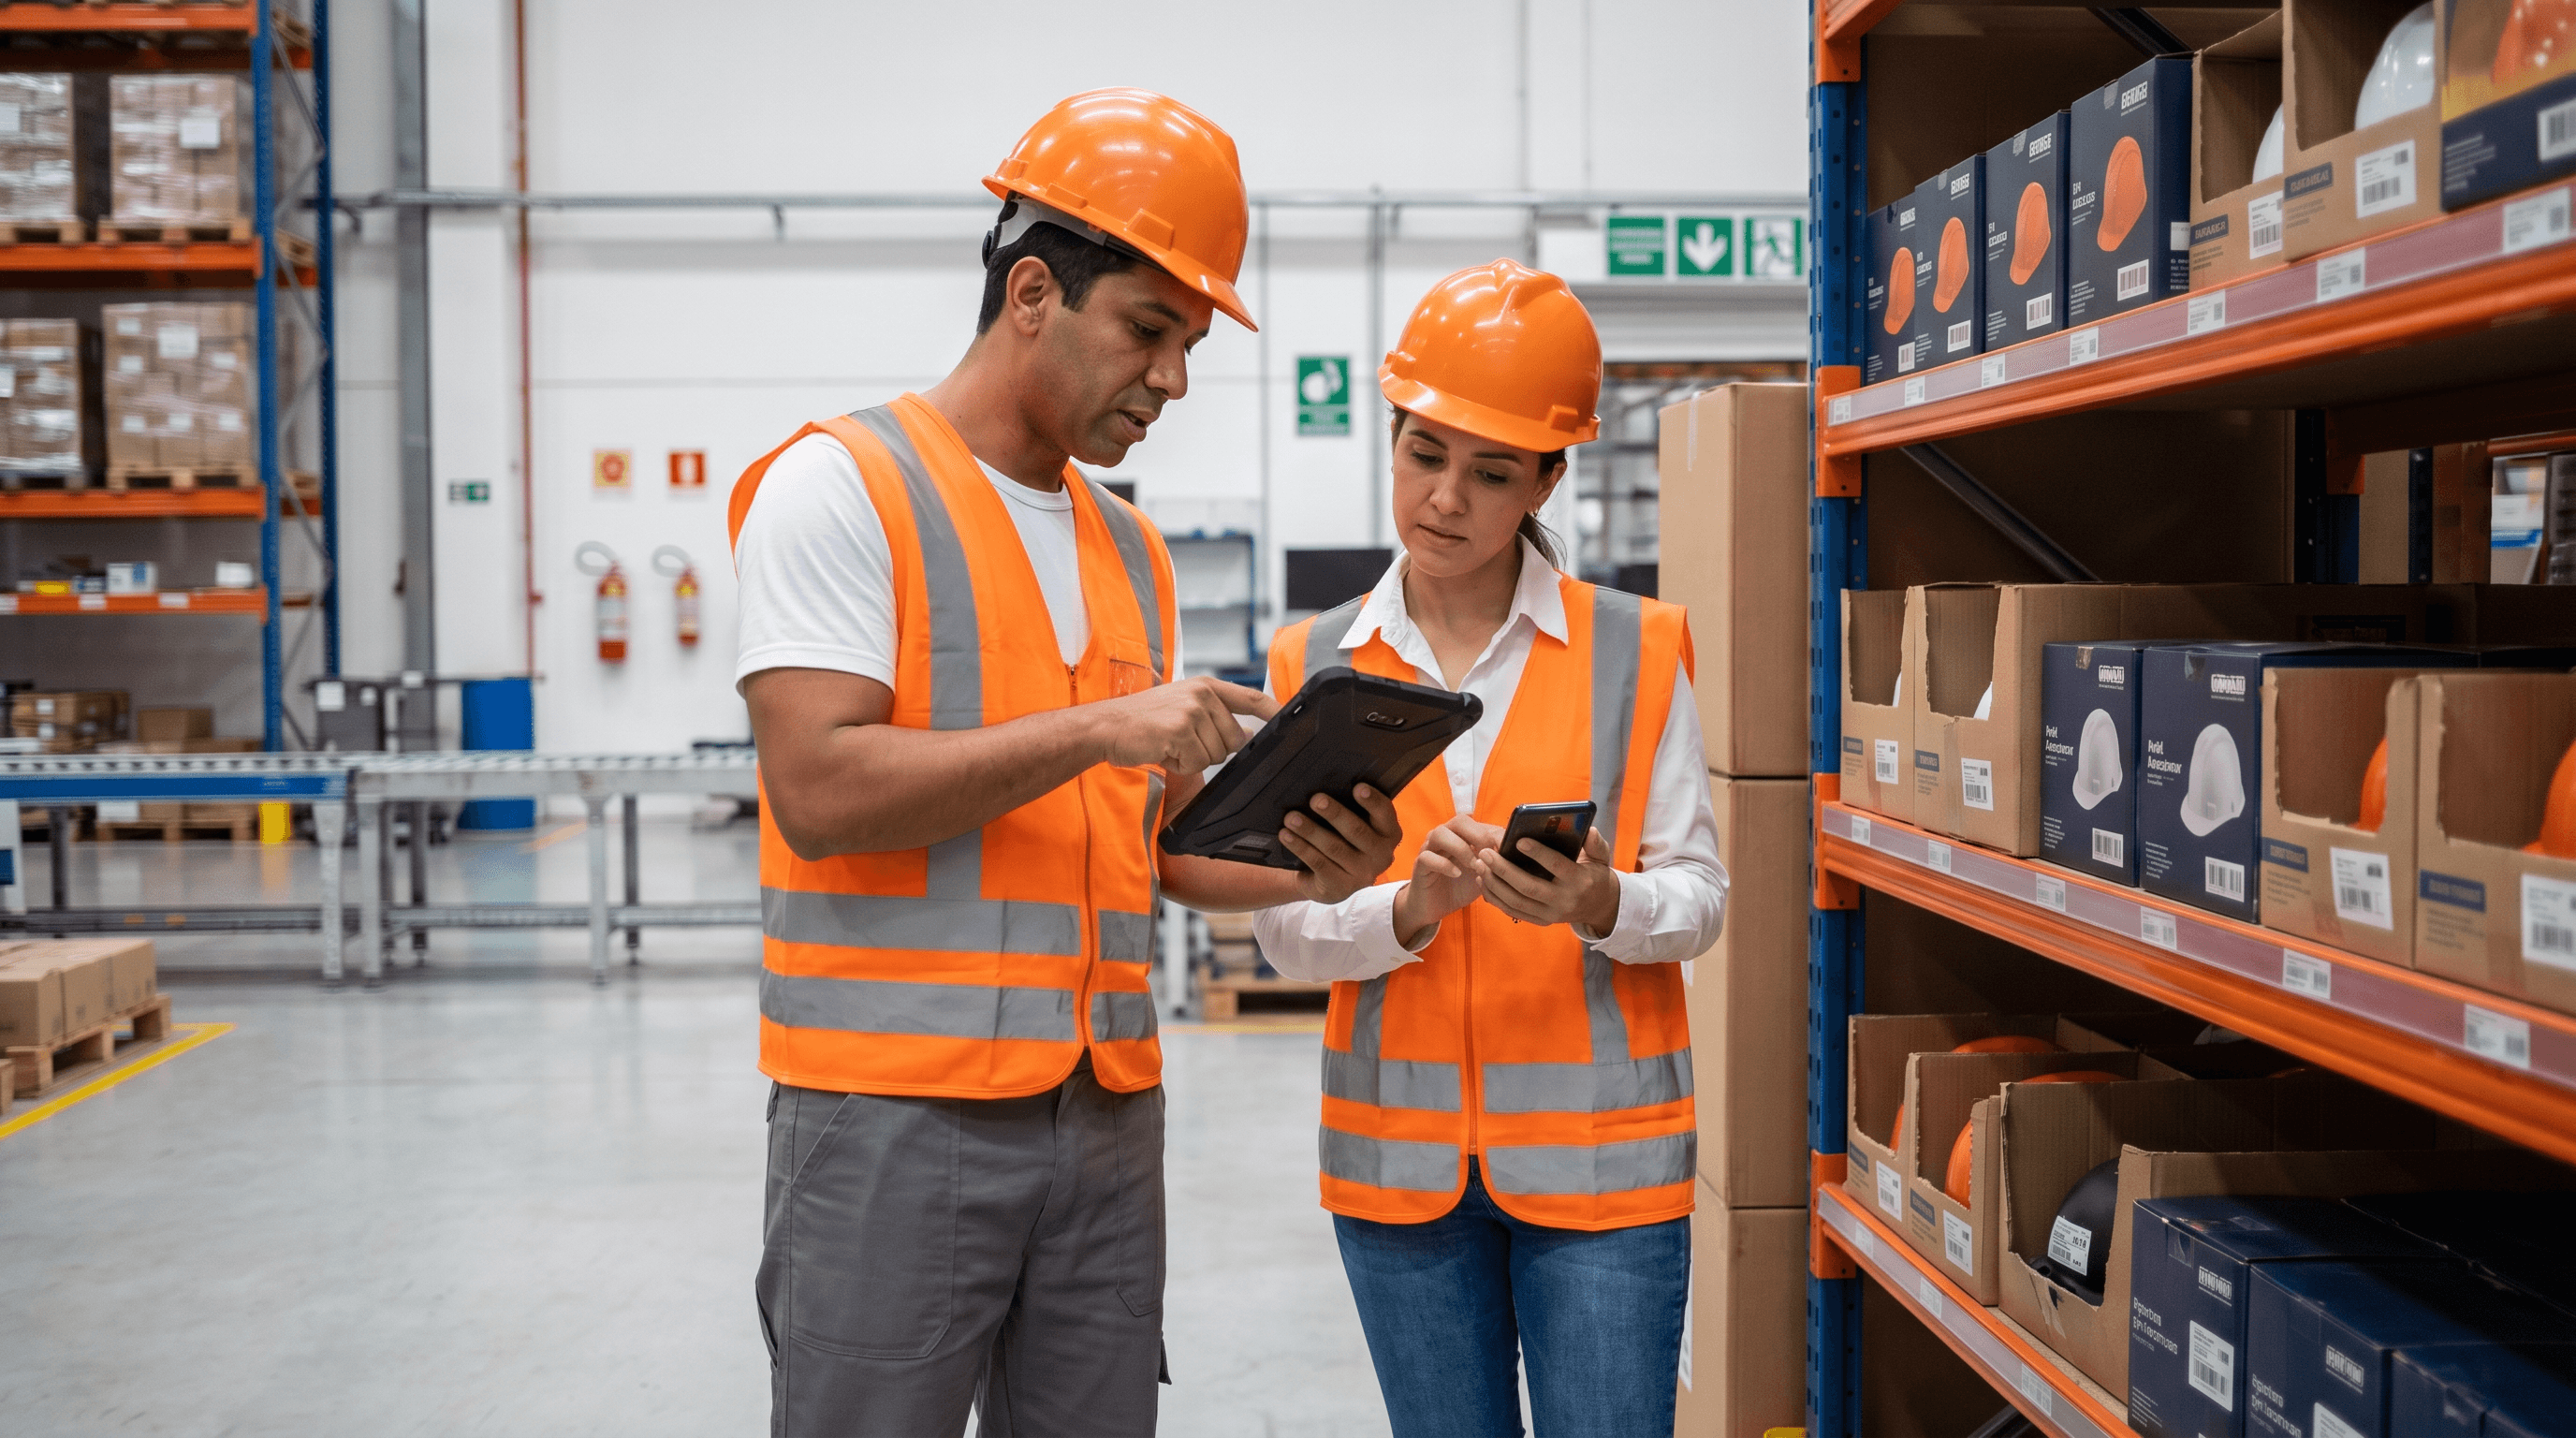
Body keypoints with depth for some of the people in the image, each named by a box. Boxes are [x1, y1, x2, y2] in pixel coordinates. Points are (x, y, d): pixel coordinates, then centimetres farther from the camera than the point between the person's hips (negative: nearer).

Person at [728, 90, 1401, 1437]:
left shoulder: (1131, 552, 15)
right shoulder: (841, 484, -6)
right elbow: (818, 792, -17)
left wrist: (1304, 871, -1)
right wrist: (1096, 727, -19)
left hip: (1107, 1120, 6)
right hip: (895, 1120, -6)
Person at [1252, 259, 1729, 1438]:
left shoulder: (1635, 652, 0)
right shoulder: (1317, 666, 4)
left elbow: (1698, 896, -1)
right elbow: (1286, 929, -1)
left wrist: (1598, 903, -22)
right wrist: (1410, 907, -20)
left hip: (1598, 1152, -1)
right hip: (1399, 1155, 2)